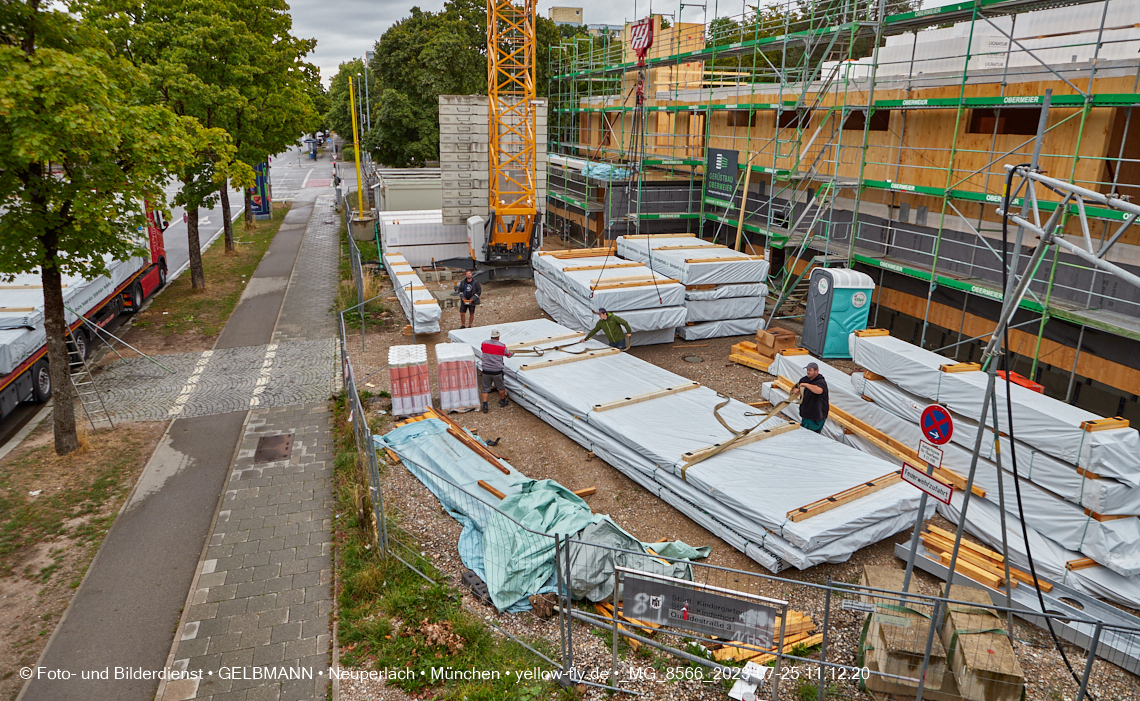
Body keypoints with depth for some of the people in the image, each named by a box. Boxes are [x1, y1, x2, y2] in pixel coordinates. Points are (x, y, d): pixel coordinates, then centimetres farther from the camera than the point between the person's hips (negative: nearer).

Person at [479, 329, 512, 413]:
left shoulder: (484, 343, -2)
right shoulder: (502, 345, -7)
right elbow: (508, 355, 10)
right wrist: (512, 353, 36)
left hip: (486, 371, 1)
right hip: (497, 371, -1)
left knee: (485, 389, 10)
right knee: (501, 387, 20)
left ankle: (485, 406, 4)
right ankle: (503, 401, 38)